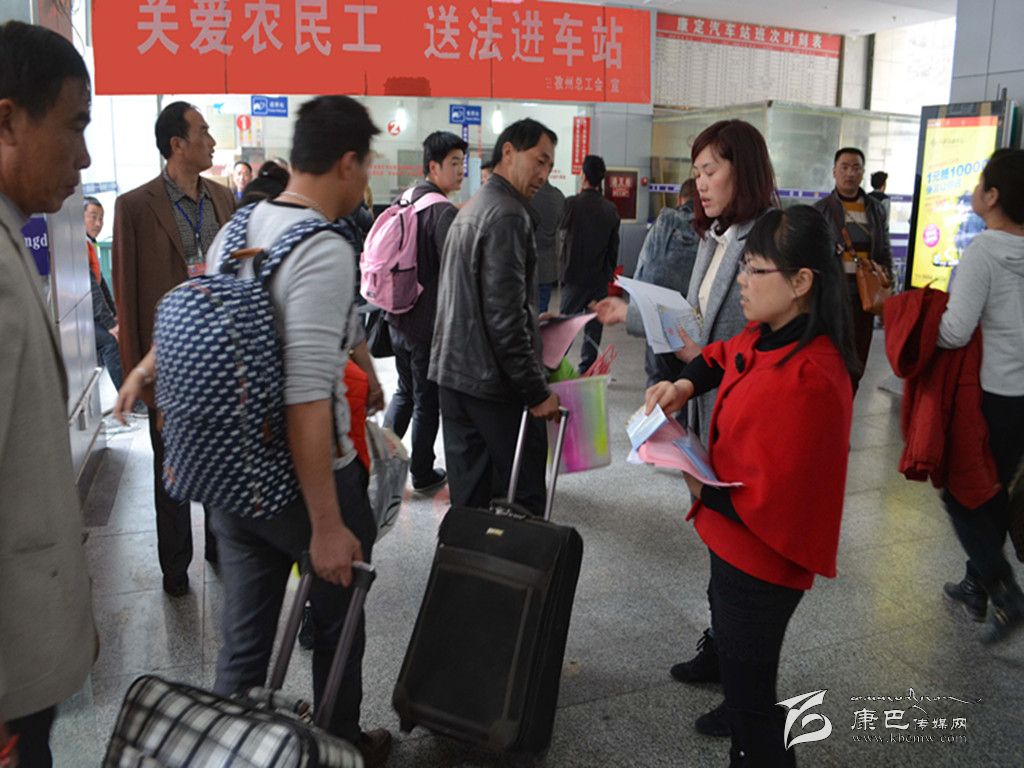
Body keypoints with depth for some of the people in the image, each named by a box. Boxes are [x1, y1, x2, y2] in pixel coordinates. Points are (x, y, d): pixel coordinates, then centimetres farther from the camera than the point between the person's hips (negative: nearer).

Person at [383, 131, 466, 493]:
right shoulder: (444, 212, -19)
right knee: (427, 401, 7)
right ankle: (423, 474, 20)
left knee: (404, 392, 22)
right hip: (430, 323, -8)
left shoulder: (405, 200, 7)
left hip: (399, 317, 8)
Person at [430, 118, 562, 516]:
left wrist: (533, 318, 23)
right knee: (523, 498, 0)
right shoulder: (508, 215, -14)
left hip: (453, 375, 10)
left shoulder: (471, 208, 17)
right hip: (494, 382, -10)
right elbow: (504, 316, -21)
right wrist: (536, 391, -17)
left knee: (468, 498, 14)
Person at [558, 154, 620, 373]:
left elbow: (562, 232, 5)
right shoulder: (611, 210, 3)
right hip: (600, 278, 3)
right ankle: (587, 369, 11)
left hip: (574, 276, -3)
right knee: (594, 327, 8)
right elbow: (614, 247, 8)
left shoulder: (572, 203, -11)